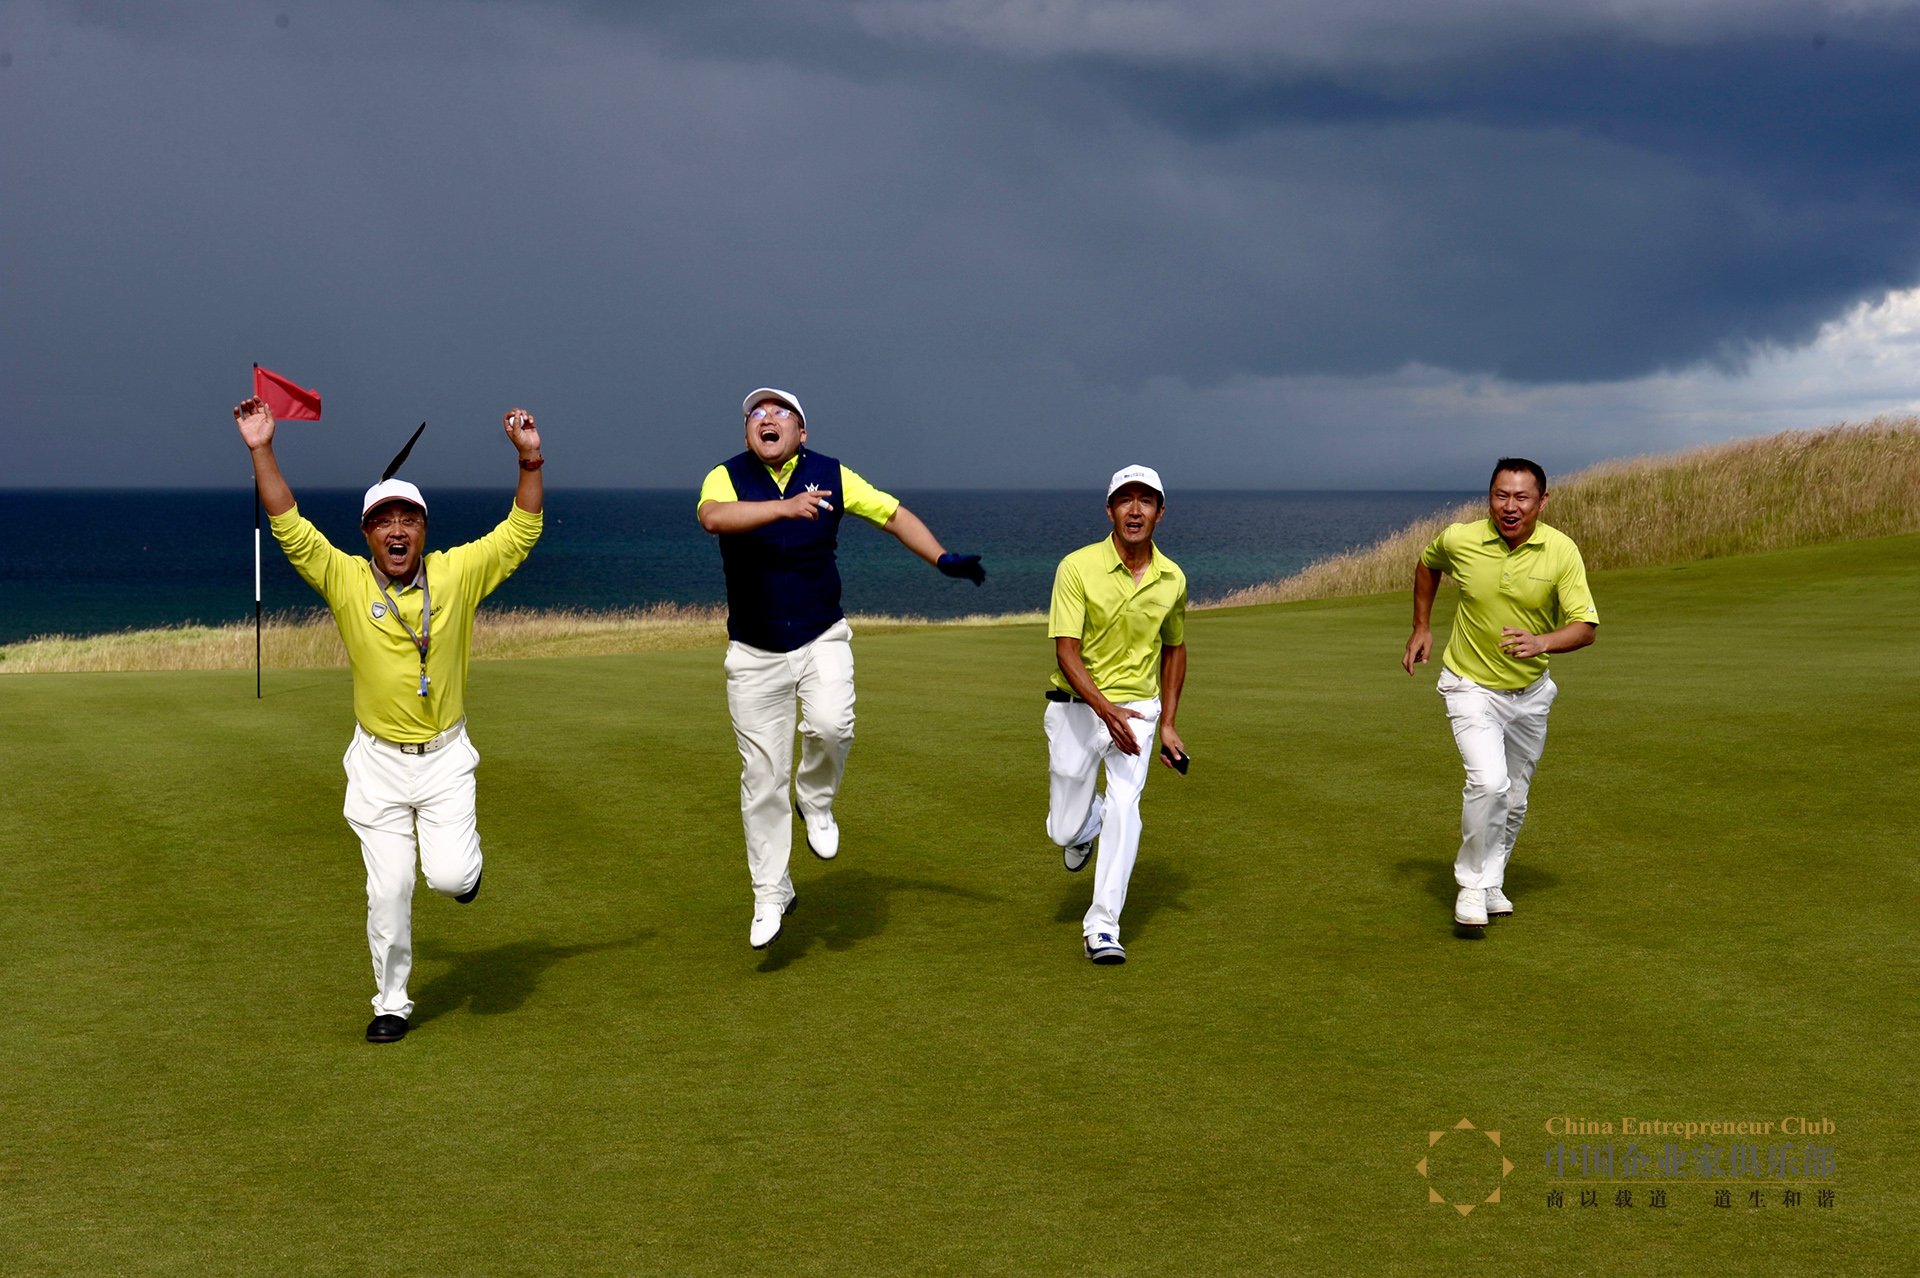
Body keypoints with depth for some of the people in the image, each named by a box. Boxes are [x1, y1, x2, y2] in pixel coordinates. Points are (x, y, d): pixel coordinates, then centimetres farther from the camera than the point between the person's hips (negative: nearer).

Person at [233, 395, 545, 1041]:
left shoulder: (456, 573, -5)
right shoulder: (346, 580, -6)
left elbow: (521, 531, -4)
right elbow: (290, 528, -13)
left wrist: (530, 460, -15)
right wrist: (262, 451, -19)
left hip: (445, 757, 0)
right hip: (378, 762, 0)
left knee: (450, 877, -11)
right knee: (388, 888, 2)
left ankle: (463, 858, 27)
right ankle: (392, 1001, 20)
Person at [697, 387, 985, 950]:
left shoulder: (831, 475, 1)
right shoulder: (727, 477, -6)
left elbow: (892, 513, 10)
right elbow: (713, 517, -28)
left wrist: (942, 558, -3)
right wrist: (785, 506, -42)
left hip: (822, 639, 1)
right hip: (754, 653, 0)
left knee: (832, 725, -28)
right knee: (761, 776, 2)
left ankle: (816, 803, 5)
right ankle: (771, 895, 16)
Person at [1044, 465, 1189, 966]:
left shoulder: (1172, 579, -1)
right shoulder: (1077, 567, -14)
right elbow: (1066, 652, -19)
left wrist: (1167, 724, 12)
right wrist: (1105, 710, -33)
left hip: (1138, 708, 1)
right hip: (1077, 706, -1)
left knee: (1125, 806, -19)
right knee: (1065, 831, 5)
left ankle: (1103, 926, -13)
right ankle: (1089, 820, 43)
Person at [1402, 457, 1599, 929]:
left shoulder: (1561, 551, -15)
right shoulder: (1459, 540, -15)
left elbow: (1585, 626, -16)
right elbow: (1427, 564, 10)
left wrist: (1541, 642, -34)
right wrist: (1421, 627, 10)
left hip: (1530, 691, 3)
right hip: (1471, 687, -2)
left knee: (1514, 798, 14)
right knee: (1489, 783, -23)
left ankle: (1492, 881, 37)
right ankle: (1472, 884, -5)